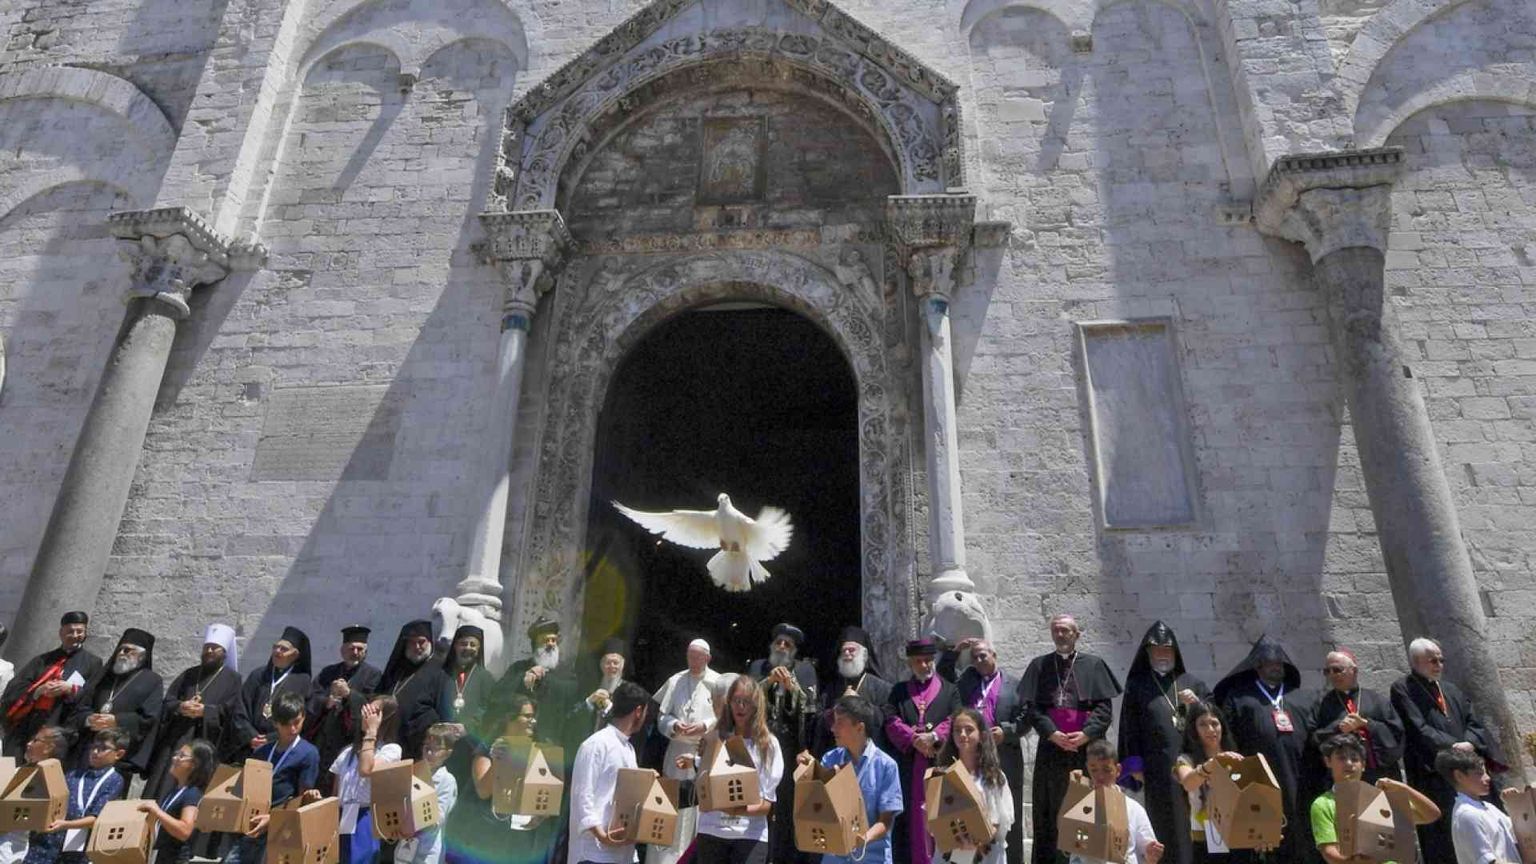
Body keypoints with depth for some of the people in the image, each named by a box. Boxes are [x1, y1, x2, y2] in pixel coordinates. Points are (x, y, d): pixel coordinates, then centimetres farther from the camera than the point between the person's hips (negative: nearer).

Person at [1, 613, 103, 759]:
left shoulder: (92, 663, 9)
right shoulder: (43, 660, 16)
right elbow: (14, 690, 7)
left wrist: (71, 689, -14)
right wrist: (39, 690, -12)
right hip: (26, 729, 3)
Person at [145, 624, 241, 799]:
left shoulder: (232, 679, 7)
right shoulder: (189, 674, 20)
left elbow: (228, 711, -4)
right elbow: (167, 701, 10)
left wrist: (204, 711, -18)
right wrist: (180, 707, -10)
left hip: (204, 743, -4)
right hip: (175, 739, 4)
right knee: (161, 789, -1)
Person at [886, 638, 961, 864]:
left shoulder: (949, 690, 13)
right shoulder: (898, 691, 15)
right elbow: (891, 721, 2)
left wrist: (933, 737, -14)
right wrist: (914, 739, -11)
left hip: (939, 763, -1)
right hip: (907, 765, 1)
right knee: (910, 816, -1)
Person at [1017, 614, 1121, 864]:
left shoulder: (1093, 665, 9)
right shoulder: (1039, 665, 9)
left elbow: (1105, 706, 2)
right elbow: (1028, 705, 2)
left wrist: (1086, 734, -12)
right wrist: (1051, 733, -12)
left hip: (1086, 749, 0)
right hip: (1051, 749, 0)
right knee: (1049, 811, 2)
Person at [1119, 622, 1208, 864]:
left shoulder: (1192, 683, 16)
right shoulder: (1137, 685, 9)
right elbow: (1129, 726, 4)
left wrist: (1197, 703, -4)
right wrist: (1135, 766, -4)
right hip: (1158, 769, -2)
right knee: (1167, 824, -5)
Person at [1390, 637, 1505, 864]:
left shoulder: (1452, 690, 20)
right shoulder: (1403, 689, -2)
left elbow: (1474, 723, 10)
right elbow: (1418, 729, -11)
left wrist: (1469, 743, -10)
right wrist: (1453, 746, -21)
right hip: (1432, 775, -6)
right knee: (1443, 845, -6)